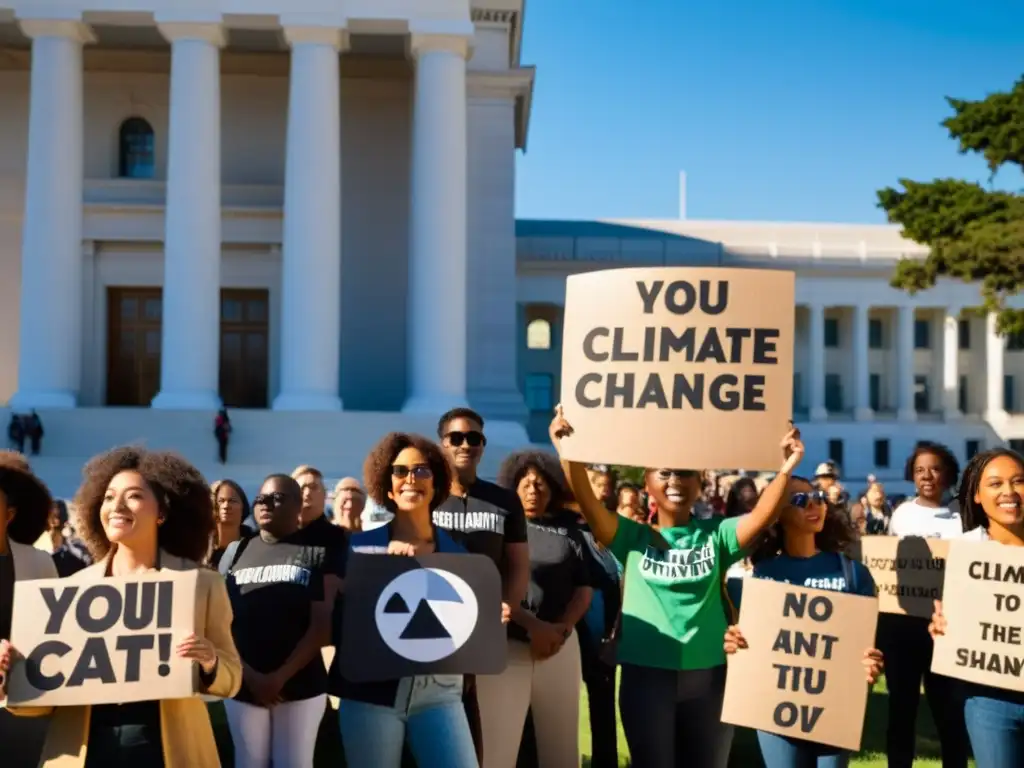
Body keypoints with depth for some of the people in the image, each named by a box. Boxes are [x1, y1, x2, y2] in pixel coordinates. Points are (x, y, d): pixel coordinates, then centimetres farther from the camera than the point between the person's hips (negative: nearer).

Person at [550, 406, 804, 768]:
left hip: (708, 675, 1)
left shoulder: (715, 535, 4)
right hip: (646, 674, -1)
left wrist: (786, 469, -28)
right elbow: (588, 504, -13)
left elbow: (762, 517, -12)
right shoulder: (634, 537, 1)